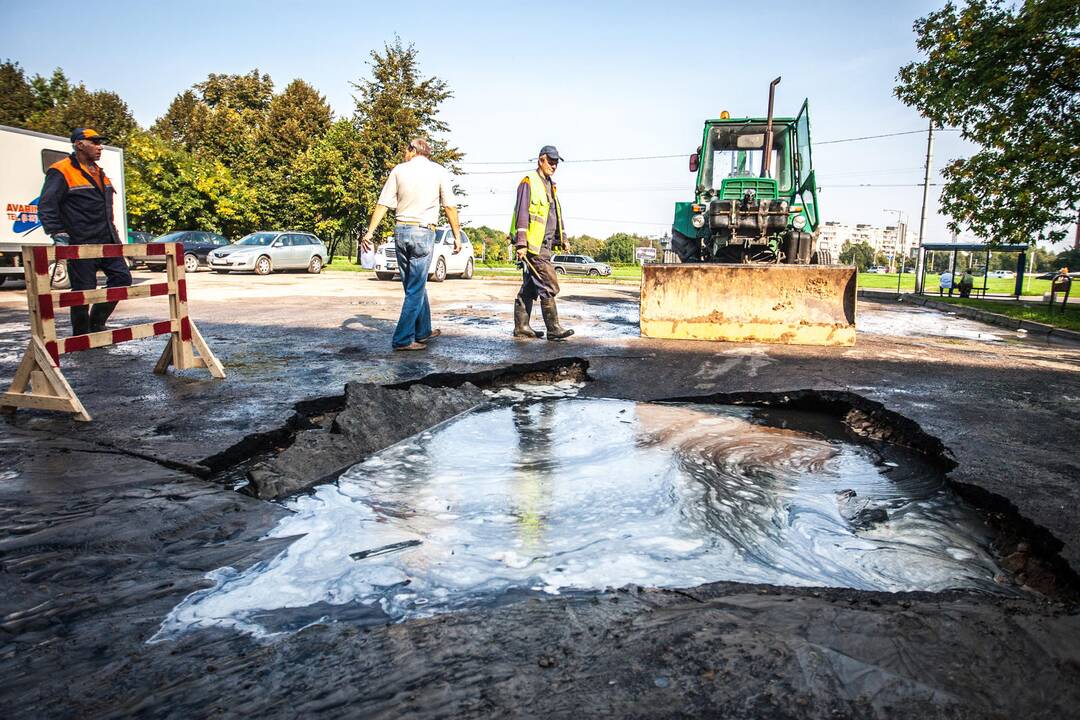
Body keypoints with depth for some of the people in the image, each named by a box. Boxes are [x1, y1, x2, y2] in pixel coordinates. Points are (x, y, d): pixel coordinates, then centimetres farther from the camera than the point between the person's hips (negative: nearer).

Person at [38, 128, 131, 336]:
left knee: (122, 277, 3)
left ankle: (96, 325, 17)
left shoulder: (99, 173, 17)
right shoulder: (61, 172, -8)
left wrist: (114, 235, 23)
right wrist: (58, 234, -22)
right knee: (83, 291, -2)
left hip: (107, 242, 8)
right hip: (80, 245, -8)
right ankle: (81, 338, 12)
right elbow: (46, 206, -14)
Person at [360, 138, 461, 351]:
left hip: (401, 231, 4)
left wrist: (370, 231, 4)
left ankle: (423, 331, 26)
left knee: (416, 285, 15)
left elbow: (383, 204, 3)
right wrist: (457, 236, 7)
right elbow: (450, 207, 0)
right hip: (424, 232, -3)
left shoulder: (399, 170, 7)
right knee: (416, 289, -1)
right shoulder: (439, 171, 2)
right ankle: (403, 339, -4)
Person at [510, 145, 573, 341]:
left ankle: (521, 327, 15)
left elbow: (557, 215, 28)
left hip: (545, 244, 9)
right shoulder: (529, 182, -6)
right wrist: (521, 244, -19)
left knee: (530, 287, 10)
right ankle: (553, 329, -9)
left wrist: (563, 239, 21)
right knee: (548, 285, -12)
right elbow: (522, 214, -13)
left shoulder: (550, 186, 22)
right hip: (533, 244, -9)